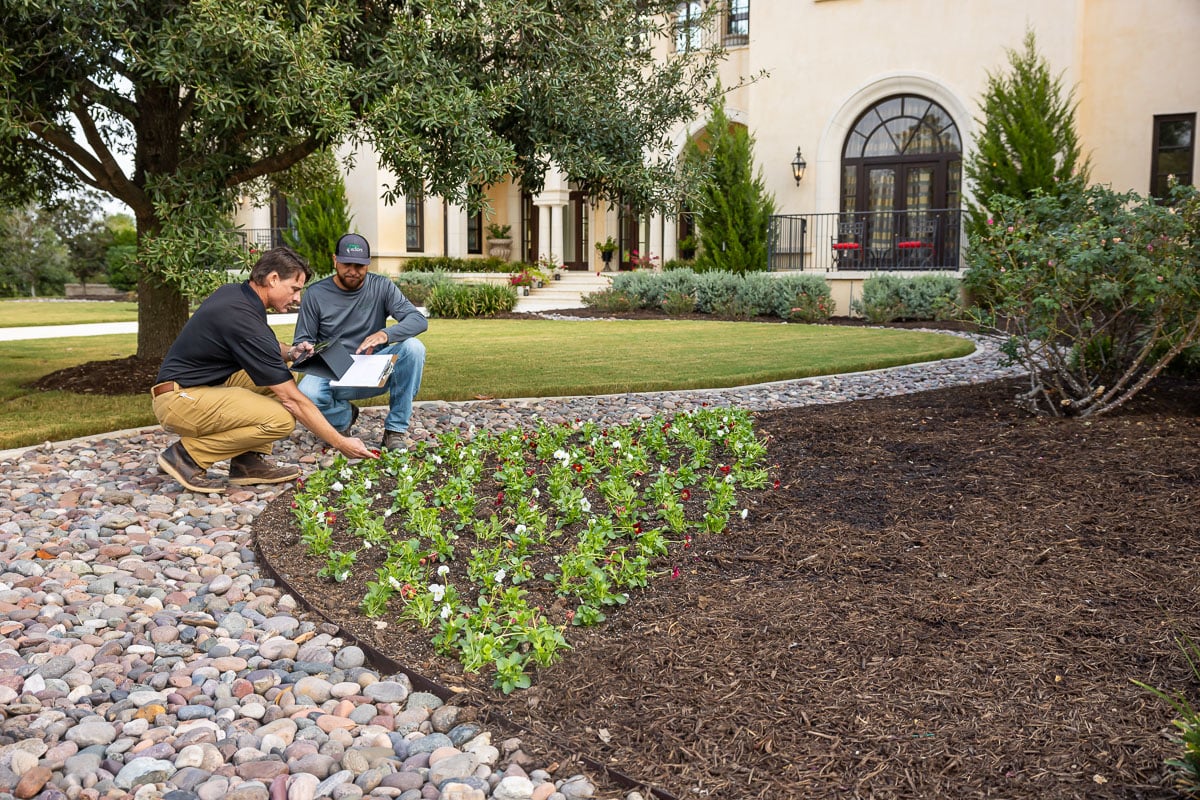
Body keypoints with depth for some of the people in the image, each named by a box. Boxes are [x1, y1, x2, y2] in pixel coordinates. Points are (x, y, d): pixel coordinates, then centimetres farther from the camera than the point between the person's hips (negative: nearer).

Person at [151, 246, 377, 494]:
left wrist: (288, 352, 4)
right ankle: (187, 454, -9)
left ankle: (248, 461, 4)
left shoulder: (233, 292, 4)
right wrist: (342, 443, -16)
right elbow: (292, 399, -21)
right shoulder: (245, 319, -24)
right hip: (179, 399, -10)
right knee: (281, 419, -25)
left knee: (279, 375, 8)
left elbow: (257, 348, 27)